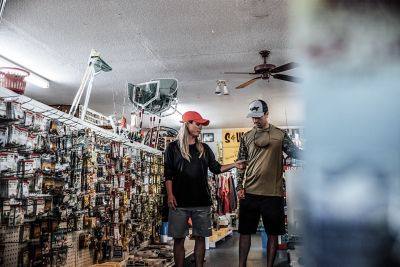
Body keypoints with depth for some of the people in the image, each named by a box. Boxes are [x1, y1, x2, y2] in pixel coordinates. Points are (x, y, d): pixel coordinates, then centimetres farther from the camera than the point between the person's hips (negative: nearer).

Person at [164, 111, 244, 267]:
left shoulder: (204, 148, 13)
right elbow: (168, 174, -1)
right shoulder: (173, 147, 2)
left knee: (200, 237, 8)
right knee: (178, 239, 3)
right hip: (180, 202, -3)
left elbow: (216, 168, 12)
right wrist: (170, 194, -11)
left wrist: (234, 165, -1)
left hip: (202, 201, 3)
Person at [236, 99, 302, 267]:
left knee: (273, 233, 8)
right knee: (245, 231, 8)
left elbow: (295, 153, 0)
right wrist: (239, 187, 1)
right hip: (249, 193, 2)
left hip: (273, 193, -1)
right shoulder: (246, 137, 8)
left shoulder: (280, 135, 3)